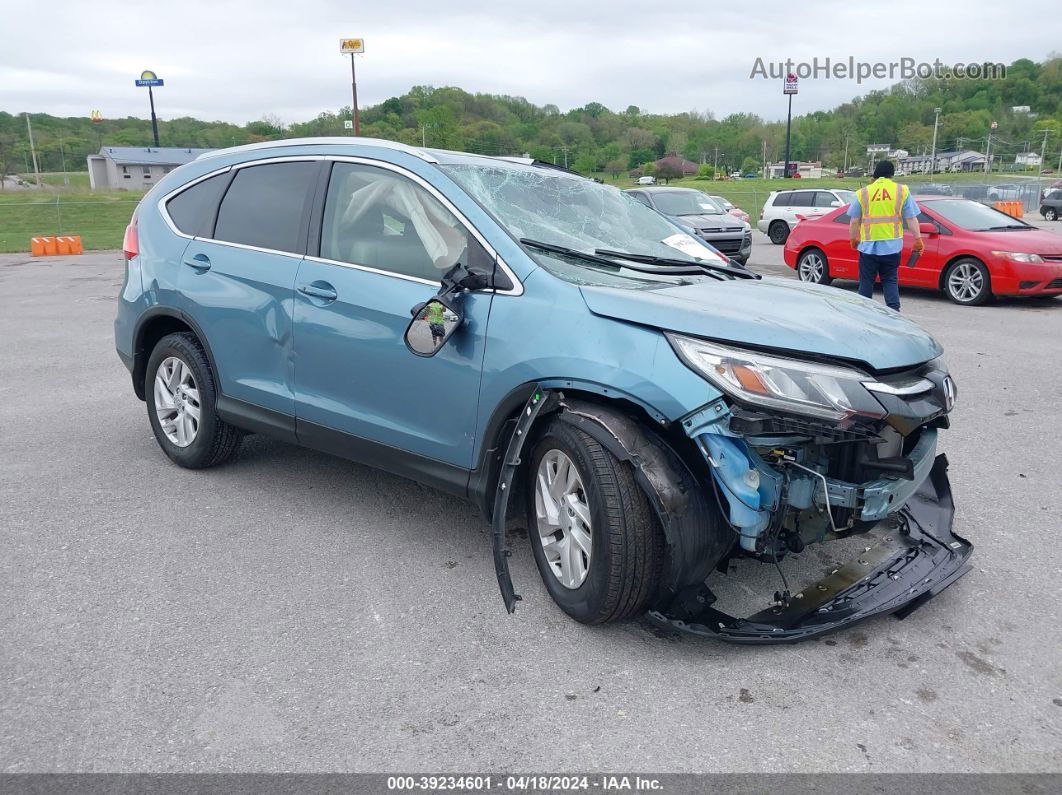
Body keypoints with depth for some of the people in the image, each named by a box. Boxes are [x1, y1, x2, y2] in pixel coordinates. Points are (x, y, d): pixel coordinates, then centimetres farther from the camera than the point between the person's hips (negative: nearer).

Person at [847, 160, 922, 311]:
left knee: (866, 282, 8)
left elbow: (854, 221, 3)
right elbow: (911, 219, 1)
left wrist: (853, 239, 16)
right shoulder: (902, 191, 1)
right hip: (892, 246, 1)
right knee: (890, 281, 9)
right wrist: (918, 239, 8)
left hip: (869, 246, -1)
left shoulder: (862, 193, 0)